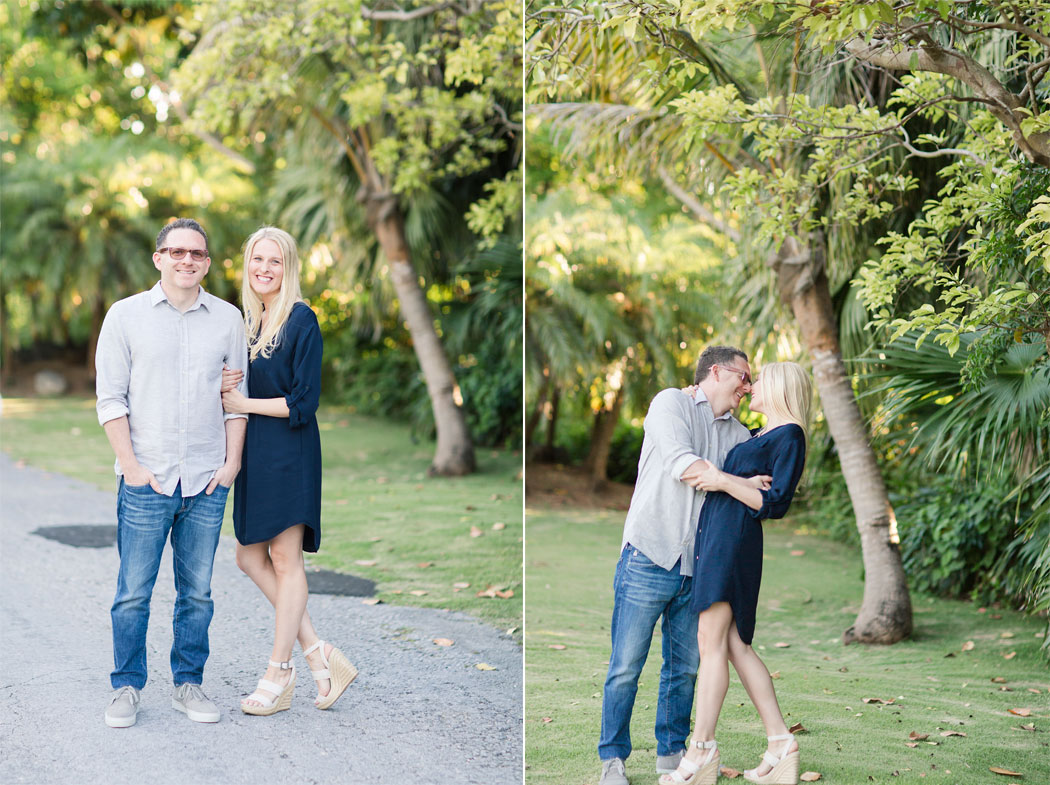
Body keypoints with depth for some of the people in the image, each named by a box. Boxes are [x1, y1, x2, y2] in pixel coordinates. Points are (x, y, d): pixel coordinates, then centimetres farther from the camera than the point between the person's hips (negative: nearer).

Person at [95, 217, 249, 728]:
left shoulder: (228, 319, 8)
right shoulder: (126, 316, 2)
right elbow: (110, 398, 0)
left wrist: (232, 461, 2)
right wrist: (131, 466, -7)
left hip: (207, 480, 2)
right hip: (146, 480, -2)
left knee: (197, 591, 7)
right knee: (133, 592, 0)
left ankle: (189, 684, 18)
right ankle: (126, 688, 12)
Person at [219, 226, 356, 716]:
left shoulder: (301, 320, -10)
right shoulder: (248, 320, 13)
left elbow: (304, 402, -15)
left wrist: (244, 404, -9)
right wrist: (227, 384, -2)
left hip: (290, 452, -8)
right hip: (254, 454, 9)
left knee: (285, 559, -2)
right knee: (250, 557, 8)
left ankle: (278, 673, 6)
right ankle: (318, 654, 15)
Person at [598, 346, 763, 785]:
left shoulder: (738, 435, 18)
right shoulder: (671, 403, 0)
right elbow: (682, 465, -14)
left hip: (697, 568, 6)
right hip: (649, 558, -6)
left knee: (685, 667, 9)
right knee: (626, 667, -3)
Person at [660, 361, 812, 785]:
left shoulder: (789, 434, -4)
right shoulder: (759, 435, 23)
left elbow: (776, 503, -12)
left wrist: (724, 482, -17)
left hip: (734, 536, -9)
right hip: (712, 533, 9)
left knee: (711, 641, -10)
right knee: (735, 646, 6)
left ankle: (701, 751, -9)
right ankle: (780, 741, 7)